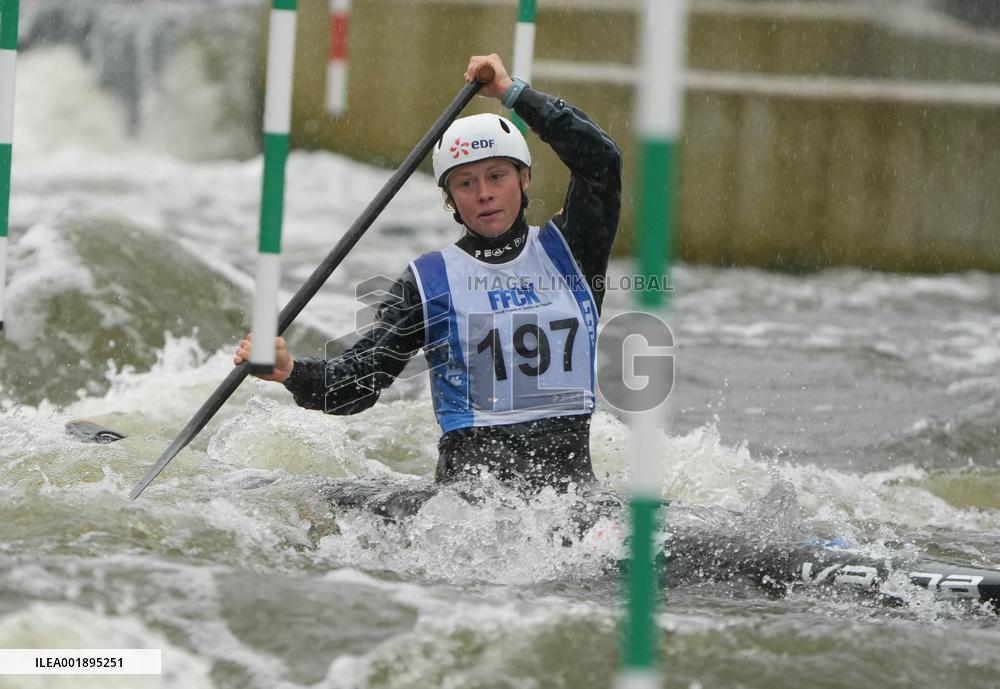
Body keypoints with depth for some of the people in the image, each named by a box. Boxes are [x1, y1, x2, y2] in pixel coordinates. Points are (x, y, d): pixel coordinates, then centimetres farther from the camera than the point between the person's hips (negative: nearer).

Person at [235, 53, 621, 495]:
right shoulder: (429, 279, 9)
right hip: (468, 468, -1)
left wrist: (513, 92, -1)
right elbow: (359, 379, 3)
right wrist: (291, 373, -16)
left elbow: (599, 160, 0)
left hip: (568, 476, 1)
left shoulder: (565, 251, 13)